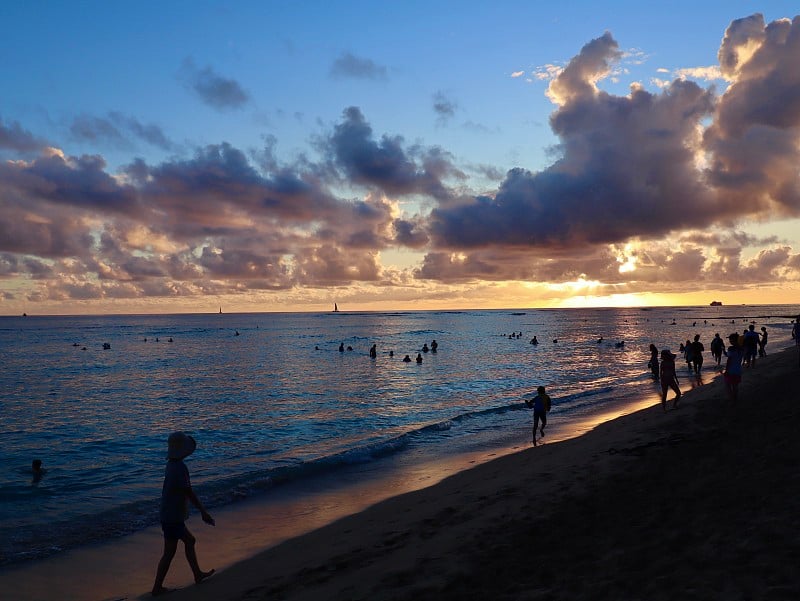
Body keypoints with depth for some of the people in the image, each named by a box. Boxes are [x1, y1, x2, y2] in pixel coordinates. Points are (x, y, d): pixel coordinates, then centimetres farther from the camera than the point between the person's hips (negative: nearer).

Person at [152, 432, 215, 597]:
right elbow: (189, 493, -21)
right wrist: (203, 512, -13)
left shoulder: (171, 465, 5)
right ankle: (157, 588, 13)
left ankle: (198, 574, 31)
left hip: (169, 514, 9)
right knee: (169, 553, 2)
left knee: (189, 540, 20)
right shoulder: (180, 467, -24)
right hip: (173, 517, -9)